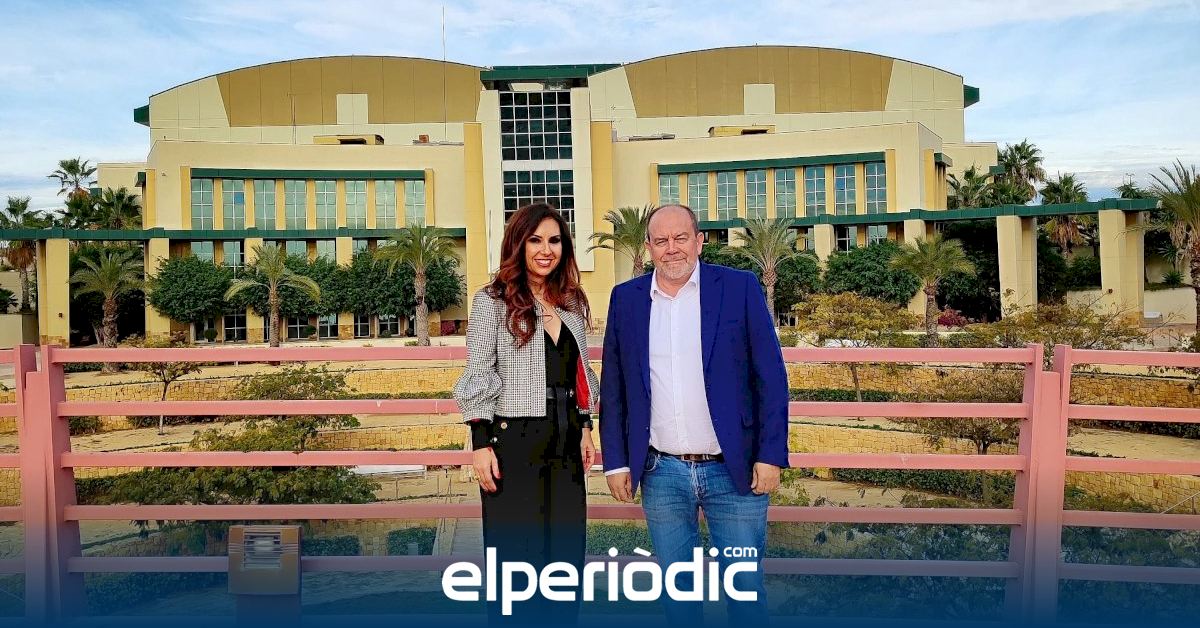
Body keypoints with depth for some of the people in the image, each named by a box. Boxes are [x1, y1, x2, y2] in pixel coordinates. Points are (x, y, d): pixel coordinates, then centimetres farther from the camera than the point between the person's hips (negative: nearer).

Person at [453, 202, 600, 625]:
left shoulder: (572, 304, 12)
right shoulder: (493, 302, -4)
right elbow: (478, 379, -7)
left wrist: (585, 428, 11)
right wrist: (481, 444, -13)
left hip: (566, 445, 5)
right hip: (514, 444, -5)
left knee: (567, 552, 10)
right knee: (516, 557, 3)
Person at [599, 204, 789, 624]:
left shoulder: (740, 288, -3)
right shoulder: (626, 298, 4)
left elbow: (770, 377, -4)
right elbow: (613, 387, 7)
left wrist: (771, 455, -8)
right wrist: (616, 461, 4)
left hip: (734, 470, -2)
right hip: (661, 474, 2)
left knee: (744, 584, 7)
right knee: (675, 583, 15)